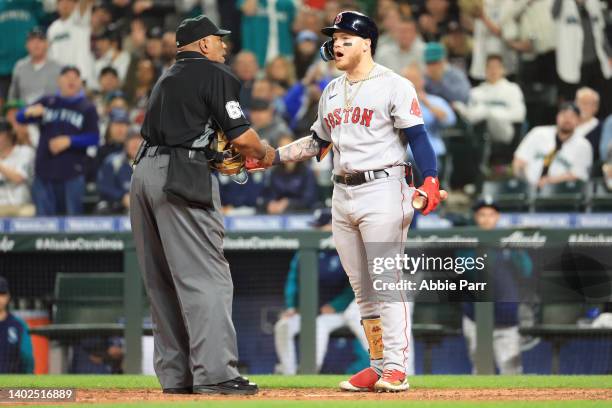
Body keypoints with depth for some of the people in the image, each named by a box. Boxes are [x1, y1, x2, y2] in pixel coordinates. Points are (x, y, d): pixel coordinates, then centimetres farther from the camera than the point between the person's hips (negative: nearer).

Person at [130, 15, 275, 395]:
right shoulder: (215, 75, 0)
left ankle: (175, 374, 11)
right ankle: (214, 373, -17)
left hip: (144, 172, 9)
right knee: (206, 277, -10)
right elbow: (241, 136, -7)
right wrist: (265, 153, 13)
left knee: (163, 281, 10)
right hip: (181, 177, -9)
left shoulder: (168, 78, 25)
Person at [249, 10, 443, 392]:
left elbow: (418, 137, -11)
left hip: (382, 190, -8)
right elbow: (318, 142, 25)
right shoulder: (332, 91, 17)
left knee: (387, 282, -11)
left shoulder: (394, 86, -6)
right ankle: (378, 365, 14)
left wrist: (430, 180, -24)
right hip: (342, 195, 8)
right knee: (362, 288, 8)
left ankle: (396, 368, -10)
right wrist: (270, 157, 17)